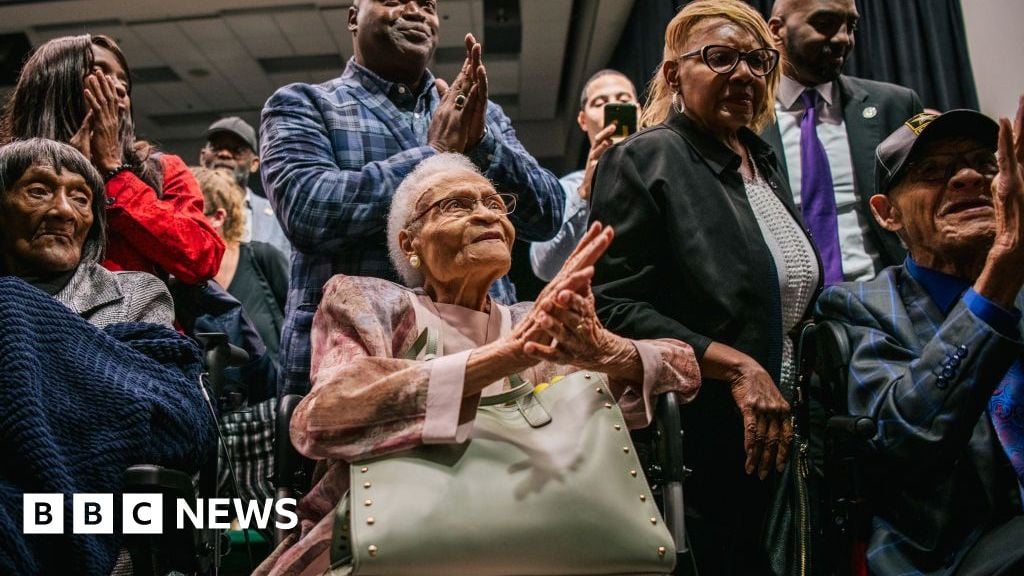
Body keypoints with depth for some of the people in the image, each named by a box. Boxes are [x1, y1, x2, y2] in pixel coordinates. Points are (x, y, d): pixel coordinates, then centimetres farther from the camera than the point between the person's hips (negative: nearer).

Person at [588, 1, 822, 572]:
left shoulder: (764, 162, 12)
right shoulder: (642, 161, -11)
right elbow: (614, 306, -20)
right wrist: (736, 366, -23)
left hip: (779, 437, 8)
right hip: (697, 443, -7)